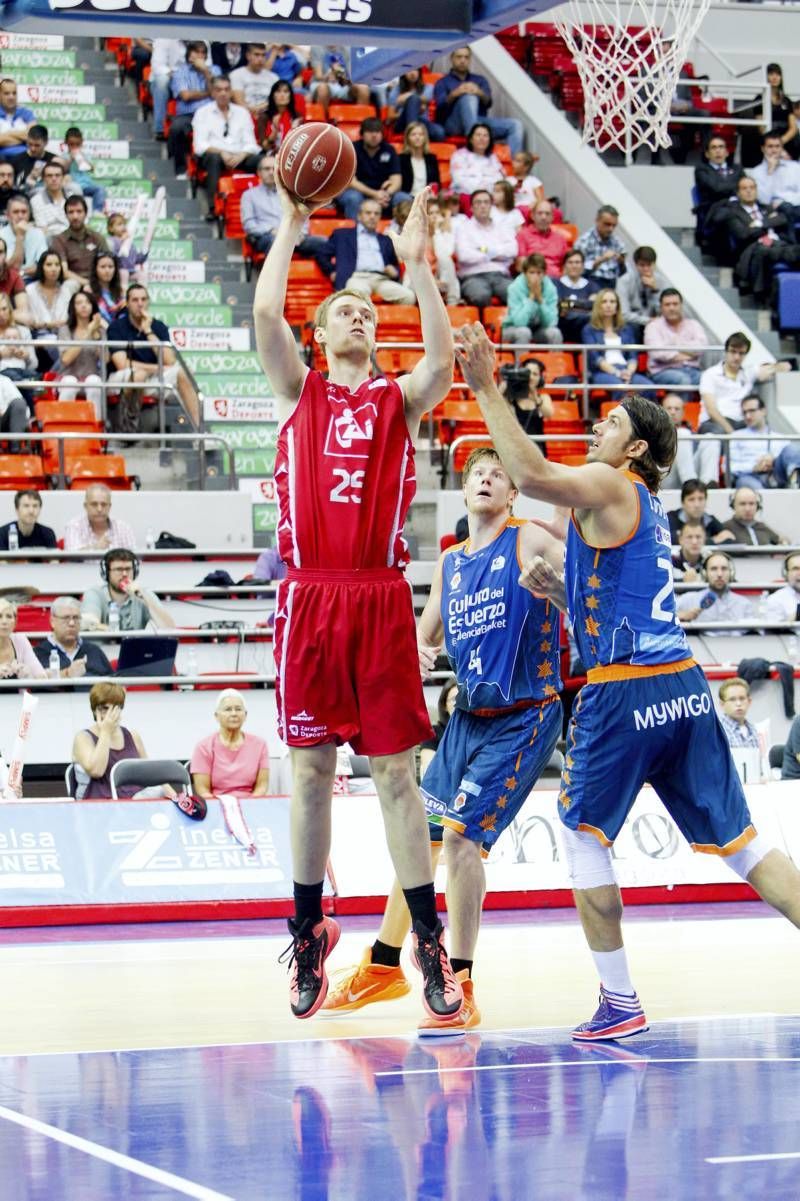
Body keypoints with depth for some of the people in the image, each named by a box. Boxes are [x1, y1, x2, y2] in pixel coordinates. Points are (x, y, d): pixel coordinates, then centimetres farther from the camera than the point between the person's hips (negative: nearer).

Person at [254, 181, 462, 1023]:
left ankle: (430, 943, 5)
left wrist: (417, 263, -9)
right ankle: (309, 936, 15)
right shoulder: (300, 391, 11)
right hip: (310, 597, 0)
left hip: (381, 600, 0)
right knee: (311, 770, 4)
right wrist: (291, 225, -1)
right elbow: (264, 315, -4)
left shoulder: (399, 400, 11)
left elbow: (442, 358, -10)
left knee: (395, 771, 1)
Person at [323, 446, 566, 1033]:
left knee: (461, 833, -17)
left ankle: (461, 989, -10)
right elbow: (424, 639, 20)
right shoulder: (449, 562, 12)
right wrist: (418, 655, -4)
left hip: (524, 716, -7)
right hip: (468, 715, 7)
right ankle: (384, 966, 29)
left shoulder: (529, 541, -6)